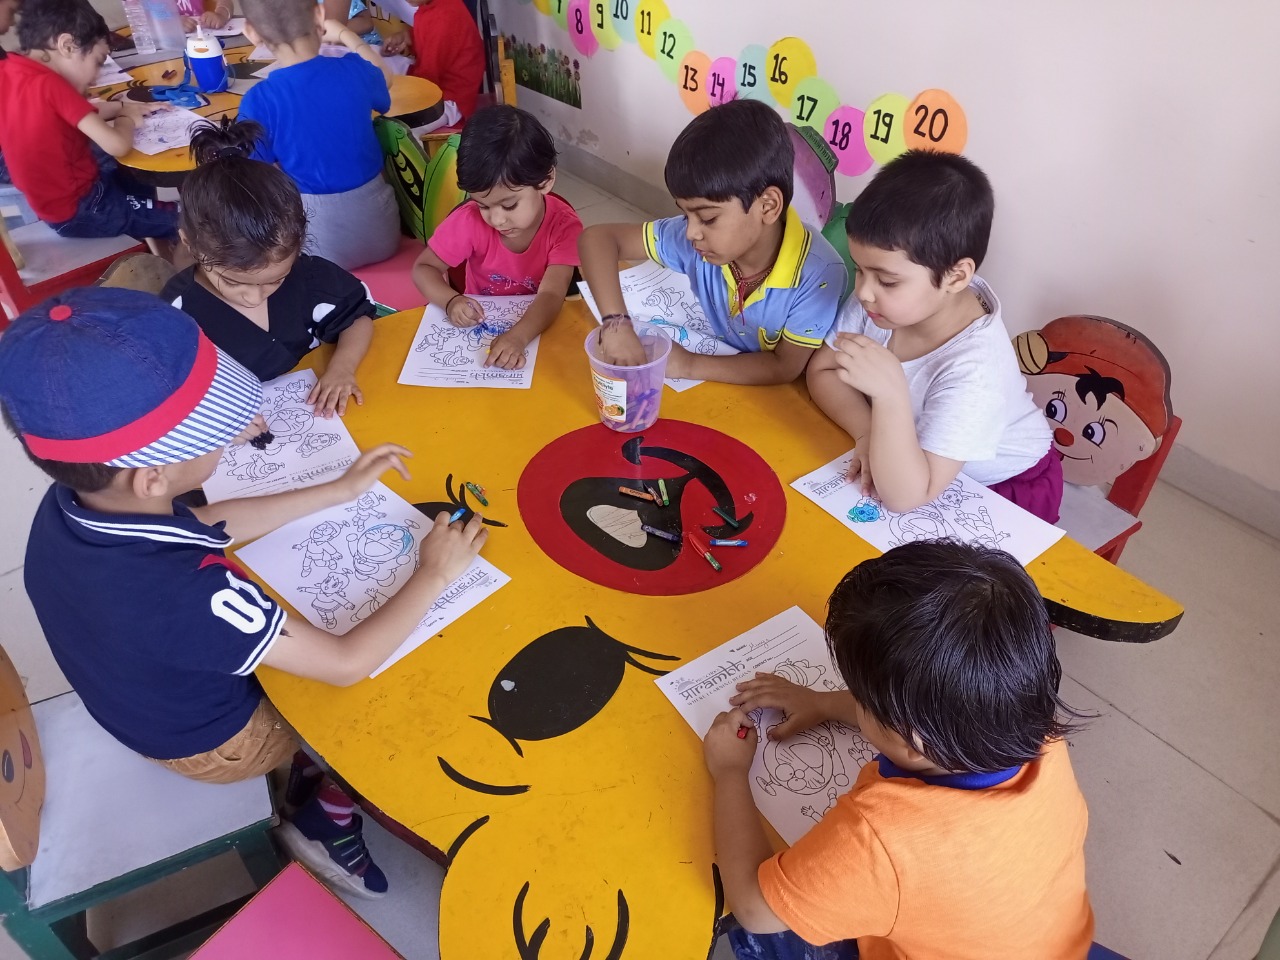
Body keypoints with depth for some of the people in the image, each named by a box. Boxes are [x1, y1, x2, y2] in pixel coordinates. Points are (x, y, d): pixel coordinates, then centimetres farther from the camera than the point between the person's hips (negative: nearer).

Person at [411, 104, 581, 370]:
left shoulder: (564, 226, -19)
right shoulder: (470, 220, -15)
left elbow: (551, 295, -28)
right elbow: (424, 268, -6)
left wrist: (518, 336, -48)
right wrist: (451, 301, -27)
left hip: (539, 328, -1)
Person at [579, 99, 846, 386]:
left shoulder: (818, 274, -28)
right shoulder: (698, 237, -18)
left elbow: (785, 367, -19)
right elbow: (598, 238, -14)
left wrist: (689, 365, -25)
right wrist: (616, 323, -30)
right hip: (721, 381, 3)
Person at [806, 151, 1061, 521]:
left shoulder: (973, 369, -35)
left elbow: (903, 496, -36)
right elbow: (822, 371, -6)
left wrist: (889, 392, -47)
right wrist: (869, 434, -22)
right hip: (919, 459, 5)